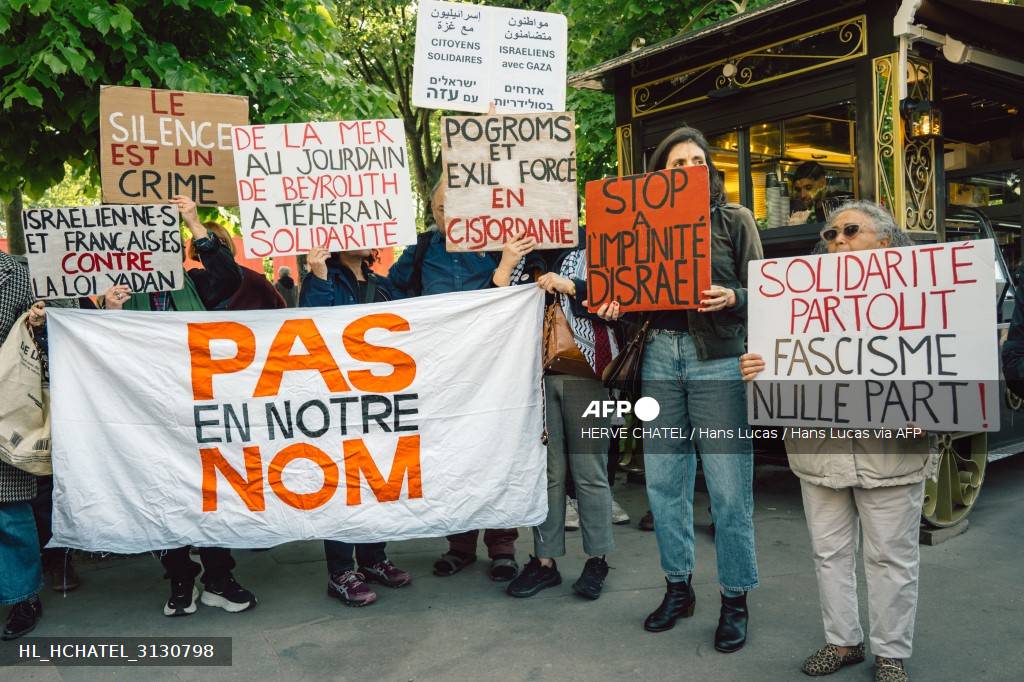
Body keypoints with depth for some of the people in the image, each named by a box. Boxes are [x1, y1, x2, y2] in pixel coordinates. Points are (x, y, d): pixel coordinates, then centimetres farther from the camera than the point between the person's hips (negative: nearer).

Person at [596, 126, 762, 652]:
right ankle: (678, 587, 24)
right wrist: (615, 305, -7)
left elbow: (758, 291, 3)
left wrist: (730, 298, -18)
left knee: (728, 485, -2)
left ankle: (735, 599, 15)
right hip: (660, 355, 3)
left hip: (718, 357, -3)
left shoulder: (734, 219, 6)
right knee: (663, 480, 7)